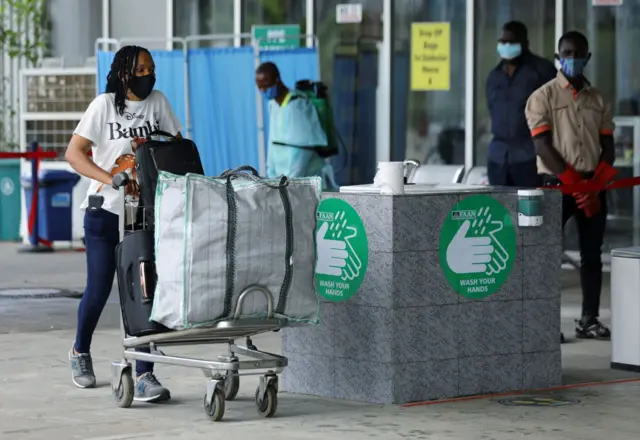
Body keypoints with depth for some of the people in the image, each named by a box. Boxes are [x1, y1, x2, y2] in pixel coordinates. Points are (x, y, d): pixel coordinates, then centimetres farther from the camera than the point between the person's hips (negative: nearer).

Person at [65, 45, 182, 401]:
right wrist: (113, 180, -24)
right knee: (99, 288, 6)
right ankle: (80, 351, 34)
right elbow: (74, 153, -11)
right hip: (105, 211, -2)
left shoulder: (157, 102, 4)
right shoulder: (105, 105, -6)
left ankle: (144, 375, -8)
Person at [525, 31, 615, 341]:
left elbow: (608, 146, 9)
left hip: (592, 186, 4)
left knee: (592, 255, 6)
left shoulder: (599, 100, 13)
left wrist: (595, 184, -7)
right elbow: (543, 146, -9)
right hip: (557, 184, -4)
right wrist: (574, 183, -15)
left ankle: (589, 320, 11)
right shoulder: (543, 97, 0)